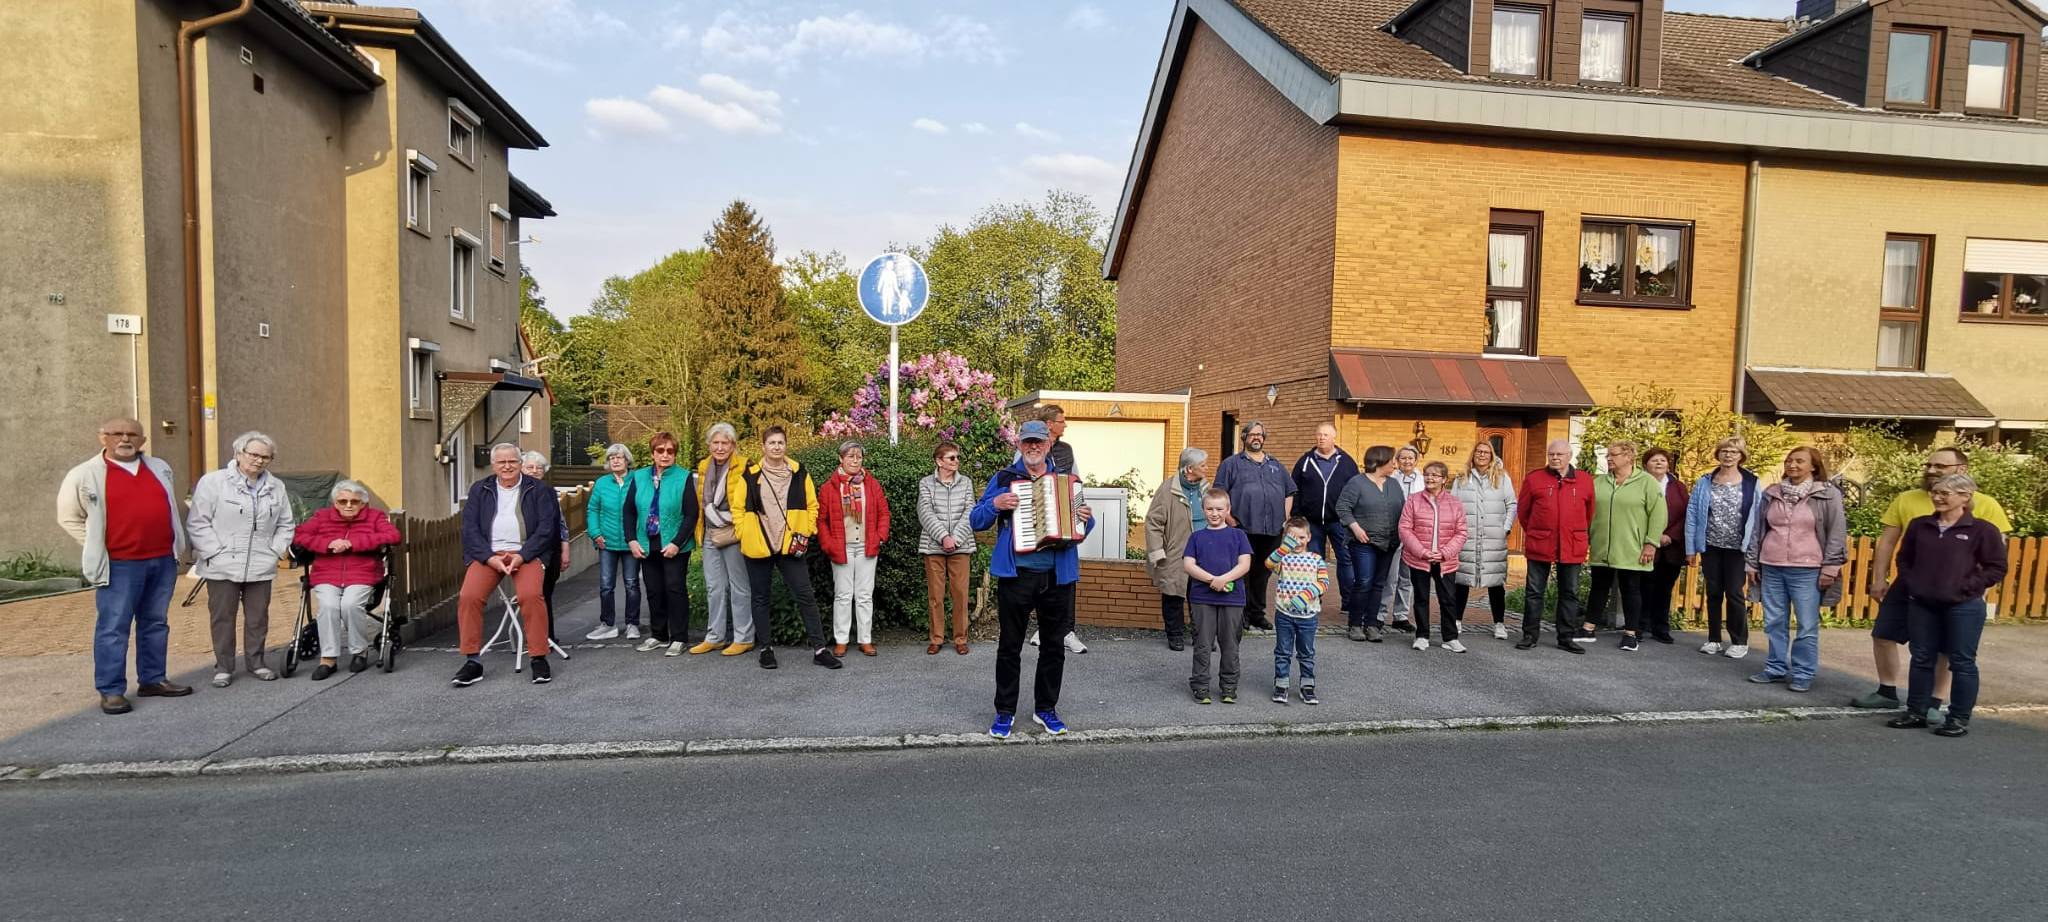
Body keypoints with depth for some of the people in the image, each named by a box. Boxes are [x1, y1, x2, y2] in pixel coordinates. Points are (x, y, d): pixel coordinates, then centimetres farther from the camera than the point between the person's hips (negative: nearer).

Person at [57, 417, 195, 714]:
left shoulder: (160, 468, 11)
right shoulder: (85, 475, -3)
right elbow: (68, 517, 4)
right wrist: (97, 547, -1)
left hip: (164, 560, 5)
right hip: (119, 565, -5)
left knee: (156, 624, 12)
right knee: (113, 628, -2)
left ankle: (153, 680, 21)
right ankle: (111, 691, 3)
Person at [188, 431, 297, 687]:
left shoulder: (276, 488, 11)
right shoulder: (213, 482, -3)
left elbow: (285, 524, 16)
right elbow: (198, 523, -5)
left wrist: (277, 549, 3)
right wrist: (216, 552, -11)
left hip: (261, 567, 3)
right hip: (222, 567, -3)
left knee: (258, 617, 9)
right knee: (222, 617, 4)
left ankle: (256, 663, 21)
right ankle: (223, 667, 14)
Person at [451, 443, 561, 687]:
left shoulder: (538, 490, 10)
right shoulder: (479, 489, 15)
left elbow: (546, 527, 1)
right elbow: (470, 528, 6)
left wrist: (521, 556, -12)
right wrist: (490, 557, -10)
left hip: (526, 553, -2)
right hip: (488, 554, 2)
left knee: (531, 595, -29)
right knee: (468, 597, -23)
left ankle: (539, 658, -19)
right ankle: (473, 662, -12)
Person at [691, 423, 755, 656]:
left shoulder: (742, 467, -9)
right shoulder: (704, 467, 11)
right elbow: (700, 503, 18)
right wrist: (699, 533, 15)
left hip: (734, 535, -6)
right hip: (710, 536, 6)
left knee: (739, 587, 2)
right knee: (714, 588, 12)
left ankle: (743, 638, 10)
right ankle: (714, 637, 21)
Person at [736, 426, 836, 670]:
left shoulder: (799, 473, 2)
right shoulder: (750, 475, -1)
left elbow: (812, 506, 8)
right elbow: (738, 508, 4)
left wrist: (805, 532, -1)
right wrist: (744, 535, -3)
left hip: (790, 546, 0)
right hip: (758, 547, 0)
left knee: (805, 595, -2)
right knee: (760, 598, 8)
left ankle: (820, 648, 3)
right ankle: (766, 647, 20)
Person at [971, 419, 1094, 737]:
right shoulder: (1004, 479, 3)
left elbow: (1081, 527, 19)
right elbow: (976, 521, 2)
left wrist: (1087, 519, -4)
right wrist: (996, 504, -16)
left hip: (1057, 577, 3)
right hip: (1015, 576, -2)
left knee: (1054, 647, 11)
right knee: (1010, 646, 6)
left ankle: (1046, 708, 26)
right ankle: (1005, 711, 18)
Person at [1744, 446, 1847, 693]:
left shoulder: (1828, 494, -2)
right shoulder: (1771, 494, 10)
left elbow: (1837, 534, -3)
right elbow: (1758, 531, 14)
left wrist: (1830, 568, -8)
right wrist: (1751, 563, 13)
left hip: (1807, 571, -4)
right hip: (1771, 569, 4)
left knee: (1807, 626, 1)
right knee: (1774, 623, 9)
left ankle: (1803, 674, 10)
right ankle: (1776, 668, 19)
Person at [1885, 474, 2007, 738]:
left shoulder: (1982, 530, -6)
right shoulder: (1919, 526, 6)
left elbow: (1997, 568, -4)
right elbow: (1904, 559, 16)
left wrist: (1966, 588, -12)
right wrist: (1910, 585, 3)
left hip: (1963, 607, -4)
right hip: (1922, 605, 4)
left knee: (1961, 662, 3)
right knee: (1922, 659, 10)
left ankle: (1959, 718, 13)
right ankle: (1916, 712, 19)